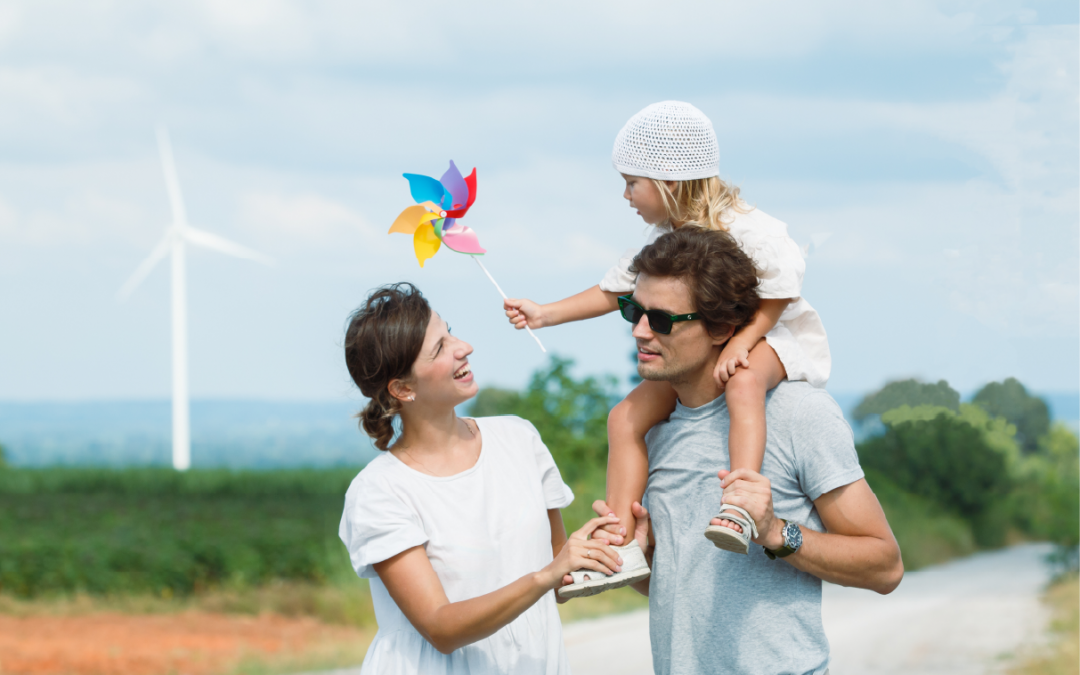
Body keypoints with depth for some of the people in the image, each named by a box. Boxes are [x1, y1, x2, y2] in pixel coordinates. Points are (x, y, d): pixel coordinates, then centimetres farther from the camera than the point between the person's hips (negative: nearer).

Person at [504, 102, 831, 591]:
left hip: (772, 338, -8)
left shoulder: (744, 229, -20)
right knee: (626, 417, -7)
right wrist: (545, 314, 11)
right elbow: (613, 291, 16)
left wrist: (742, 340, -30)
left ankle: (739, 509, -55)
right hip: (700, 351, 8)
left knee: (743, 381, -43)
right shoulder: (662, 244, 5)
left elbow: (781, 290, -23)